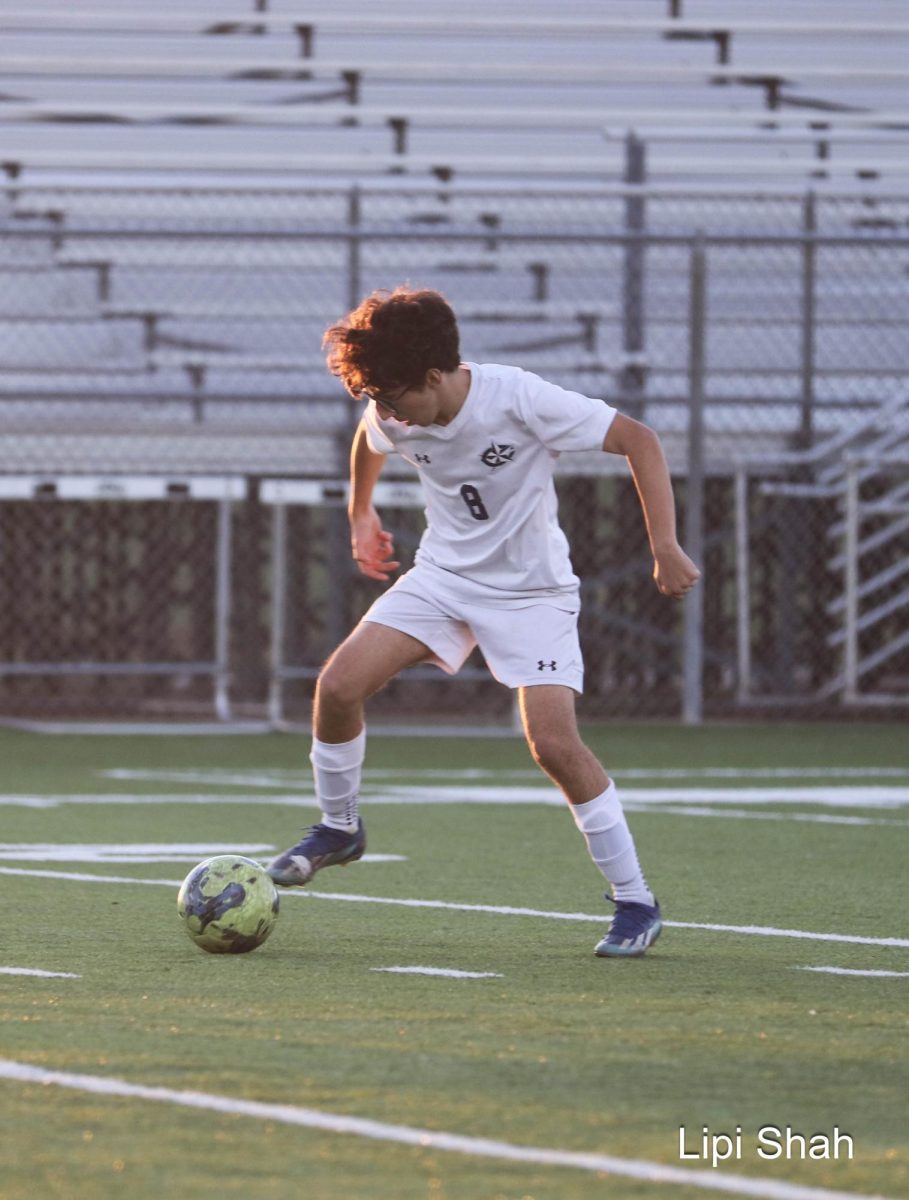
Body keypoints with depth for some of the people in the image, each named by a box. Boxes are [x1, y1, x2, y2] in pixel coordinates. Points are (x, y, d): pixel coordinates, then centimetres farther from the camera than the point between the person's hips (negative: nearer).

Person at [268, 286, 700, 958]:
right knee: (339, 685, -13)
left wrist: (665, 547, -26)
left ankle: (636, 903, -8)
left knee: (553, 740, -21)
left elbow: (639, 441, -20)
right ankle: (339, 828, 13)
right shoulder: (392, 418, -10)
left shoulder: (520, 400, -27)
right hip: (443, 574, 5)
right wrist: (361, 512, 25)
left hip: (532, 589, -5)